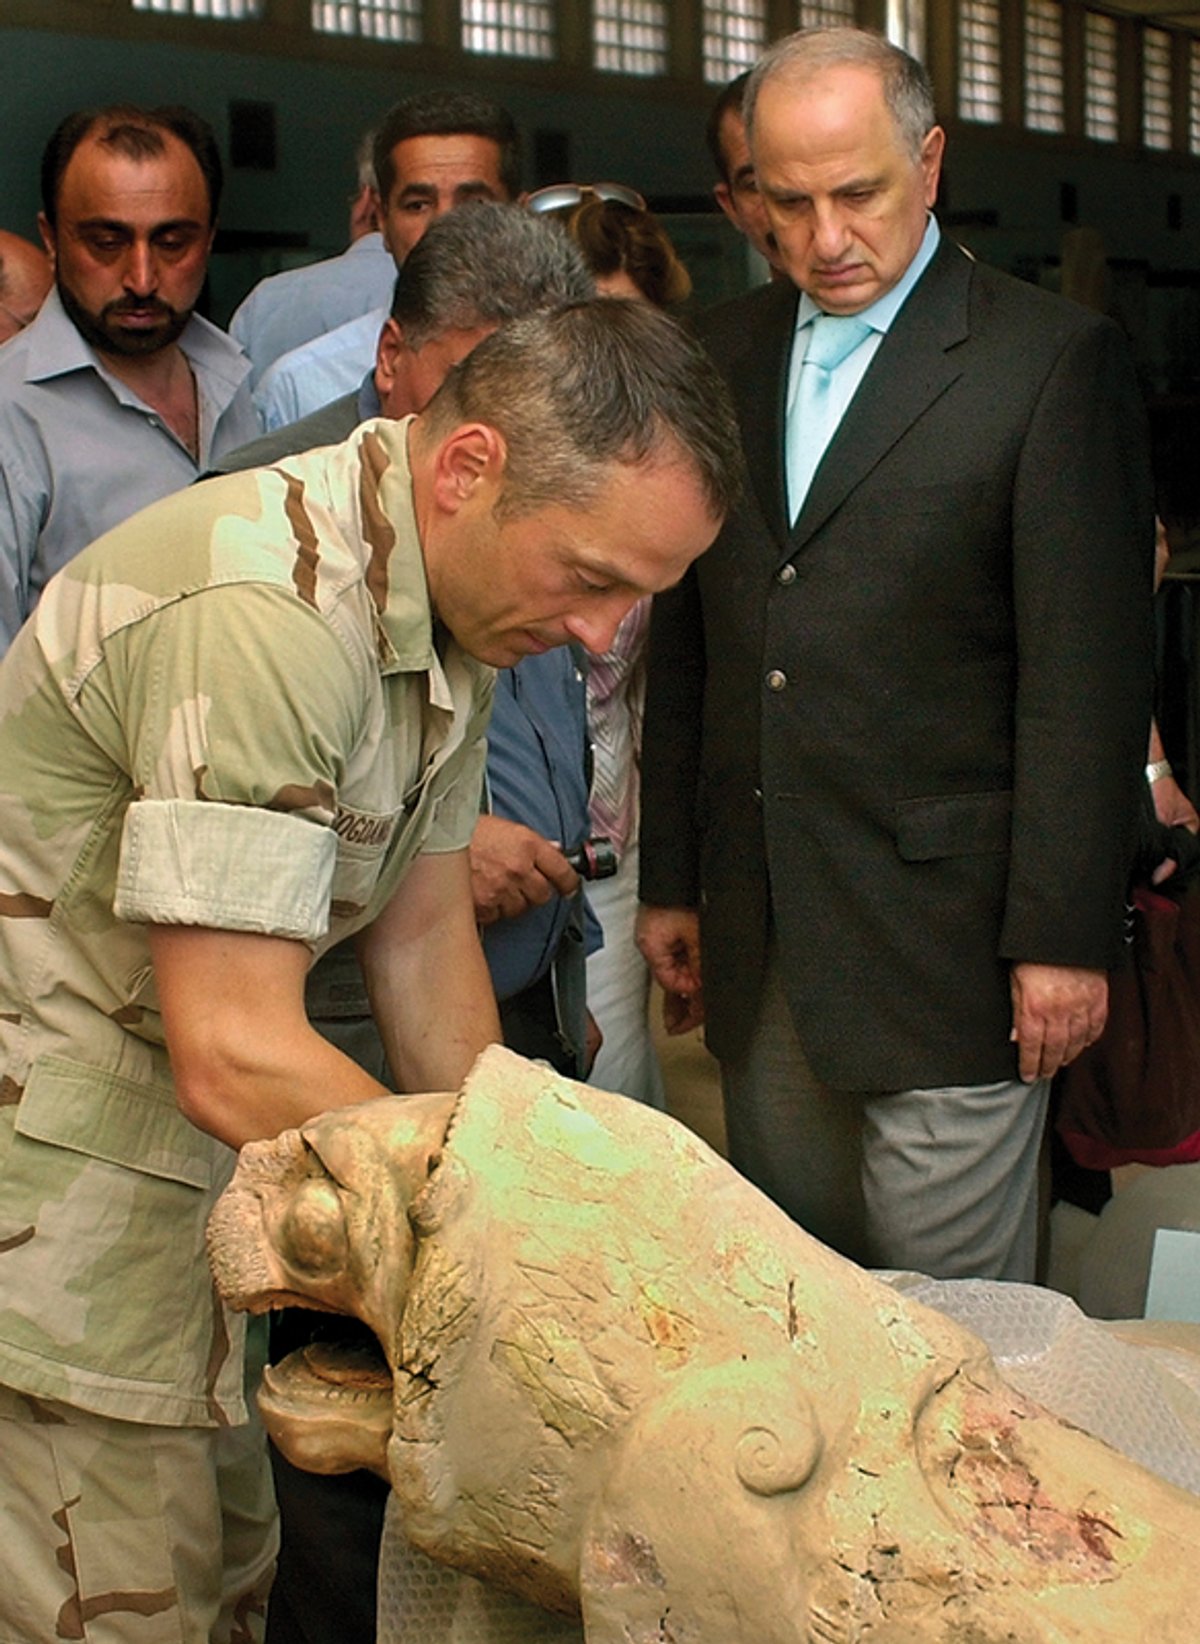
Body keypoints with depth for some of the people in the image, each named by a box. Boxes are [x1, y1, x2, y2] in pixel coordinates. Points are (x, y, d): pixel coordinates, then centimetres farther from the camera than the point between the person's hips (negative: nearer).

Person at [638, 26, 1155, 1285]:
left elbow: (1089, 673, -9)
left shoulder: (1055, 361, -5)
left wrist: (1062, 935, -12)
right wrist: (669, 883, 14)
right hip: (760, 942, 5)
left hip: (945, 939, -5)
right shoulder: (726, 355, 12)